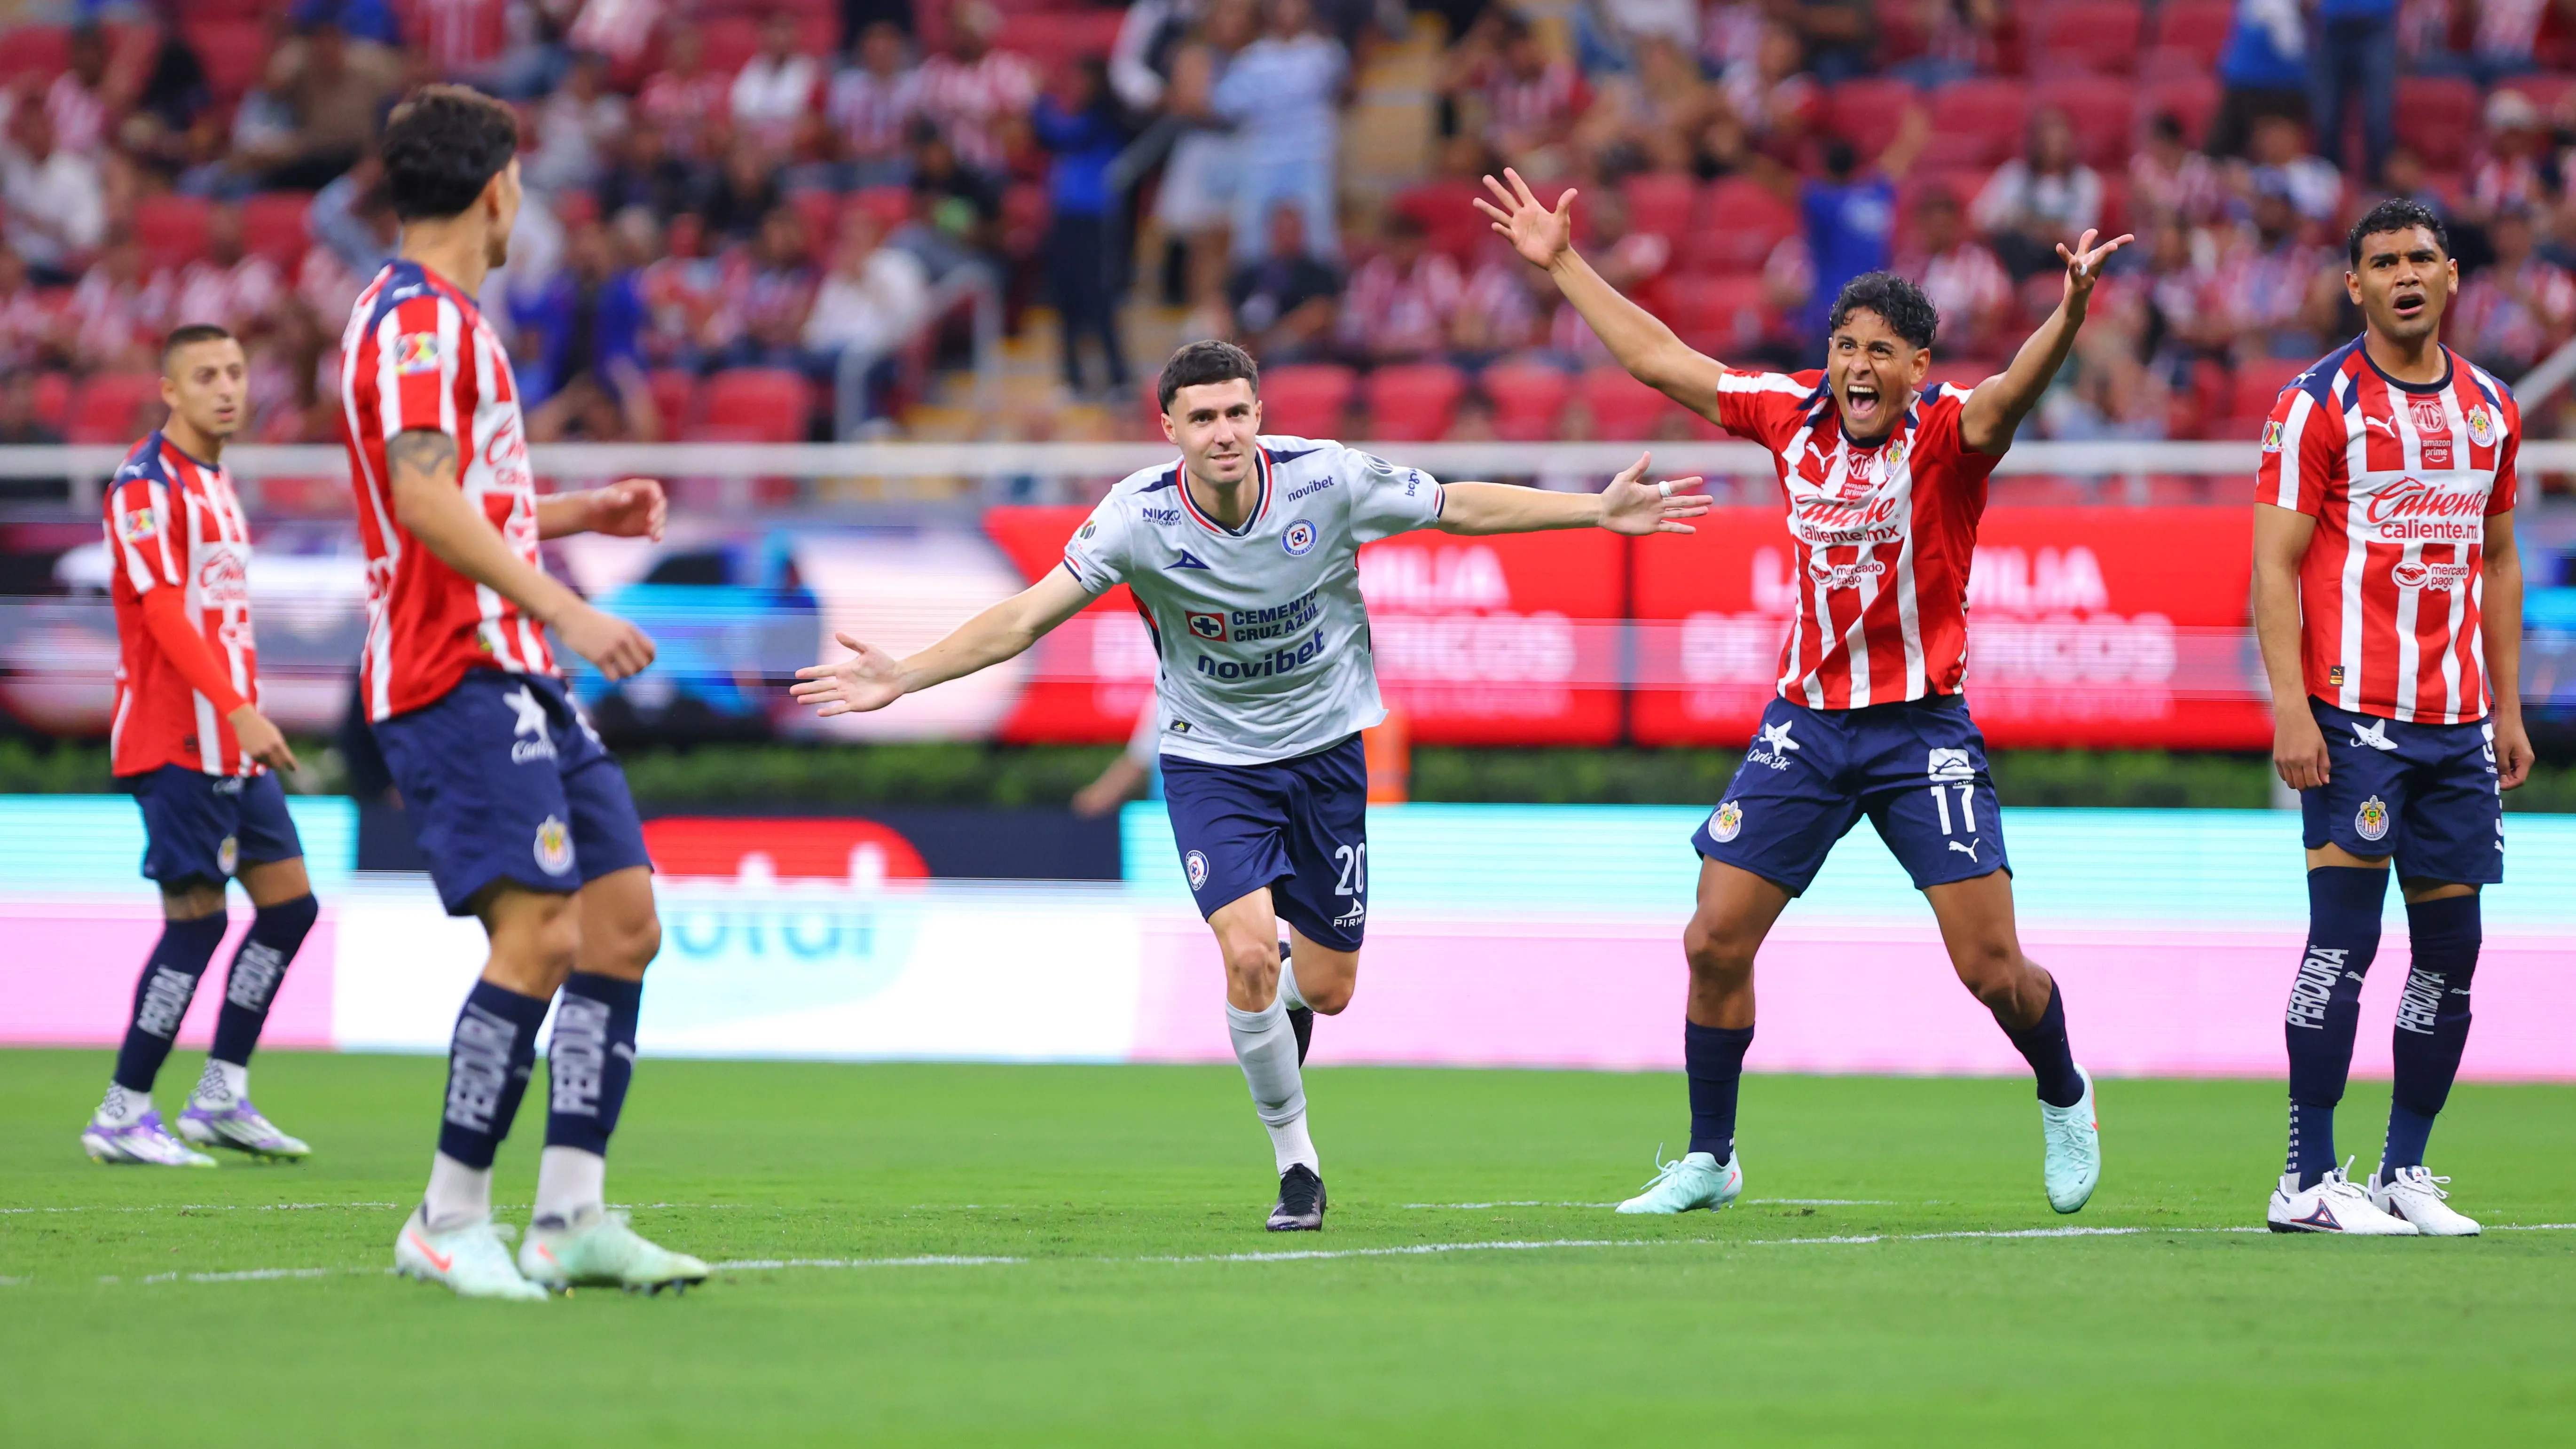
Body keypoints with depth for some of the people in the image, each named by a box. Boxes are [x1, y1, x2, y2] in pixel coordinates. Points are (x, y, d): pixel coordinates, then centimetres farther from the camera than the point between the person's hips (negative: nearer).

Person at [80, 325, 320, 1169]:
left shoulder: (215, 483, 18)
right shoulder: (147, 484, -11)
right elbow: (164, 614, -20)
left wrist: (248, 719, 17)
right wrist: (241, 712, -26)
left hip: (231, 744, 9)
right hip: (176, 742, -9)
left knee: (289, 901, 6)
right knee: (197, 915, -11)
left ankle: (221, 1098, 11)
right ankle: (121, 1119, -5)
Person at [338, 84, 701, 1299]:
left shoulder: (444, 318, 22)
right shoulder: (414, 316, -10)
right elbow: (426, 502, -21)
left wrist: (585, 511, 27)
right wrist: (563, 612, -25)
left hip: (514, 675, 11)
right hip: (456, 679, -11)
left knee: (622, 918, 4)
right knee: (542, 932, -17)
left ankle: (571, 1217, 4)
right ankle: (449, 1221, -10)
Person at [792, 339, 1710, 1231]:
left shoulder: (1326, 479, -17)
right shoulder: (1139, 519, -20)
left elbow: (1460, 507, -2)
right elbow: (1025, 618, -19)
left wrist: (1598, 511, -3)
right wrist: (905, 678, -30)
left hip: (1325, 746, 2)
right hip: (1210, 761, -2)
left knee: (1327, 987, 5)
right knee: (1249, 954, -21)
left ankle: (1283, 995, 46)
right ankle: (1297, 1167, -3)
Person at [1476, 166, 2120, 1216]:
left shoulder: (1946, 433, -11)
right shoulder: (1793, 415, 2)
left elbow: (2012, 393, -34)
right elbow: (1656, 357, 12)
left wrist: (2069, 314, -53)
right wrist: (1562, 263, 15)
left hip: (1921, 729, -4)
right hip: (1804, 724, 4)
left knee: (1991, 966, -5)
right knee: (1715, 941, -1)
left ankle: (2064, 1102, 25)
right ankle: (1707, 1160, 14)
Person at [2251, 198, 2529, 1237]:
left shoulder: (2490, 408, 13)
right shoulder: (2319, 402, -5)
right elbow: (2275, 564, -7)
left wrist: (2508, 710, 15)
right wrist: (2290, 709, -16)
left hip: (2458, 722, 6)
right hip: (2353, 717, -6)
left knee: (2450, 946, 6)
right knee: (2345, 934, -9)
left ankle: (2405, 1171, 15)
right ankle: (2308, 1182, -6)